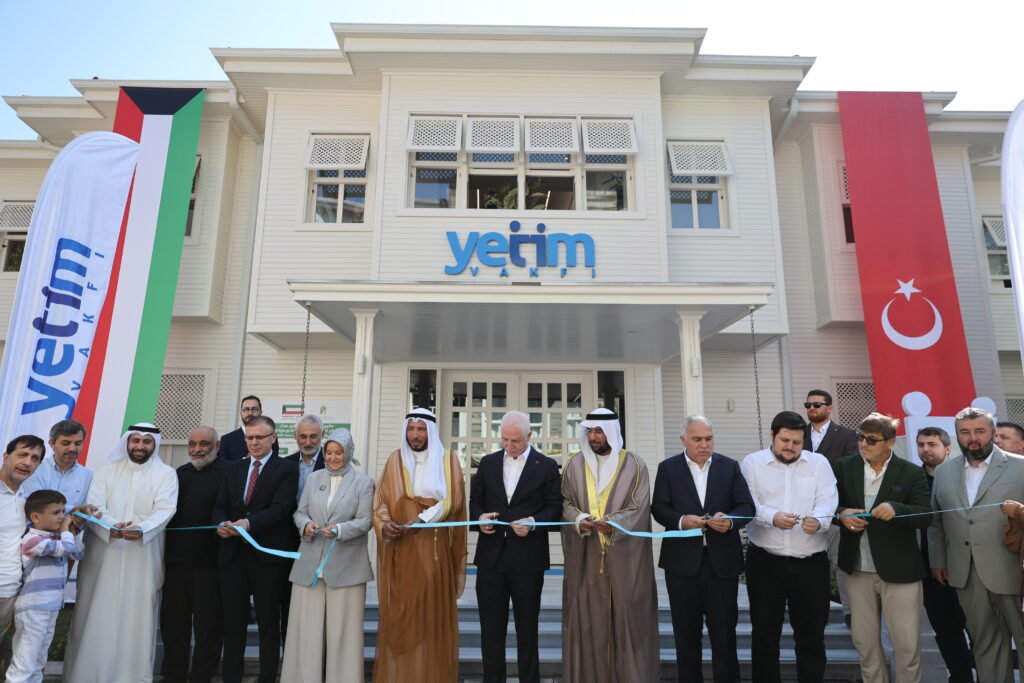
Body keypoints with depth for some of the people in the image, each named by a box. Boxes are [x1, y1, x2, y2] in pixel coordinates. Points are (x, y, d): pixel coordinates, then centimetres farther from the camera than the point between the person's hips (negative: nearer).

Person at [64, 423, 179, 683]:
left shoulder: (166, 474, 2)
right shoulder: (107, 471, 7)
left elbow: (165, 510, -9)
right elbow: (93, 507, -4)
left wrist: (142, 529, -28)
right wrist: (111, 527, -23)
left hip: (143, 559, -1)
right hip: (103, 556, 1)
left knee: (137, 618, 4)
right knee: (97, 617, 6)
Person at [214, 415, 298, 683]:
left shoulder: (286, 469, -4)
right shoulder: (232, 469, 13)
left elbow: (280, 508, -14)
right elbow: (220, 506, 9)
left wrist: (249, 523, -28)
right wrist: (221, 524, -12)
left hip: (268, 555, -4)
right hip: (233, 553, 4)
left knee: (268, 623, 8)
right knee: (233, 622, 12)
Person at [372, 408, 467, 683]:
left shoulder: (447, 459, 2)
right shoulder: (395, 460, 7)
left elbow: (452, 499, -8)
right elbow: (381, 499, 2)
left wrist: (422, 519, -20)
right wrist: (384, 524, -17)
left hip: (434, 549, -1)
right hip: (401, 549, 2)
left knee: (433, 612, 3)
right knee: (398, 612, 4)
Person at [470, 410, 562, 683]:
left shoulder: (546, 466, -1)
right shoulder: (488, 463, 8)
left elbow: (555, 508, -2)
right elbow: (475, 500, 11)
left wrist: (533, 522, -18)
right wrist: (479, 517, -9)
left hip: (527, 557, -2)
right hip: (491, 555, 3)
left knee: (527, 627, 11)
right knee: (491, 627, 11)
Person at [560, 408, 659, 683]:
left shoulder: (634, 465, -2)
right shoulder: (575, 464, 5)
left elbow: (640, 508, -7)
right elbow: (566, 502, 5)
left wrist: (614, 523, -23)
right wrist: (578, 520, -15)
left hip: (623, 557, -2)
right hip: (585, 556, 2)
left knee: (626, 616, 5)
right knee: (586, 615, 6)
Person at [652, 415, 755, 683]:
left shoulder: (730, 466, 4)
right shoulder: (668, 468, 1)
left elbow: (747, 506, 0)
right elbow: (658, 508, -3)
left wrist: (731, 520, -20)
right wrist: (681, 520, -21)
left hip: (722, 559, 0)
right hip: (682, 560, 0)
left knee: (724, 629, 9)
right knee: (686, 630, 12)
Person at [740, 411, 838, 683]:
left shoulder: (819, 463, 6)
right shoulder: (752, 463, 1)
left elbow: (828, 501, -5)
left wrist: (818, 520, -26)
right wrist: (772, 517, -26)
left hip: (811, 562, 1)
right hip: (765, 561, -1)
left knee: (811, 633, 12)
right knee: (764, 632, 9)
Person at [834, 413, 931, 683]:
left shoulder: (912, 473, -5)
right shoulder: (844, 468, 1)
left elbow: (925, 516, -12)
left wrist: (896, 508, -30)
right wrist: (842, 514, -14)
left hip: (899, 569, -2)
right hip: (858, 569, 3)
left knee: (907, 644, 6)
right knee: (864, 640, 15)